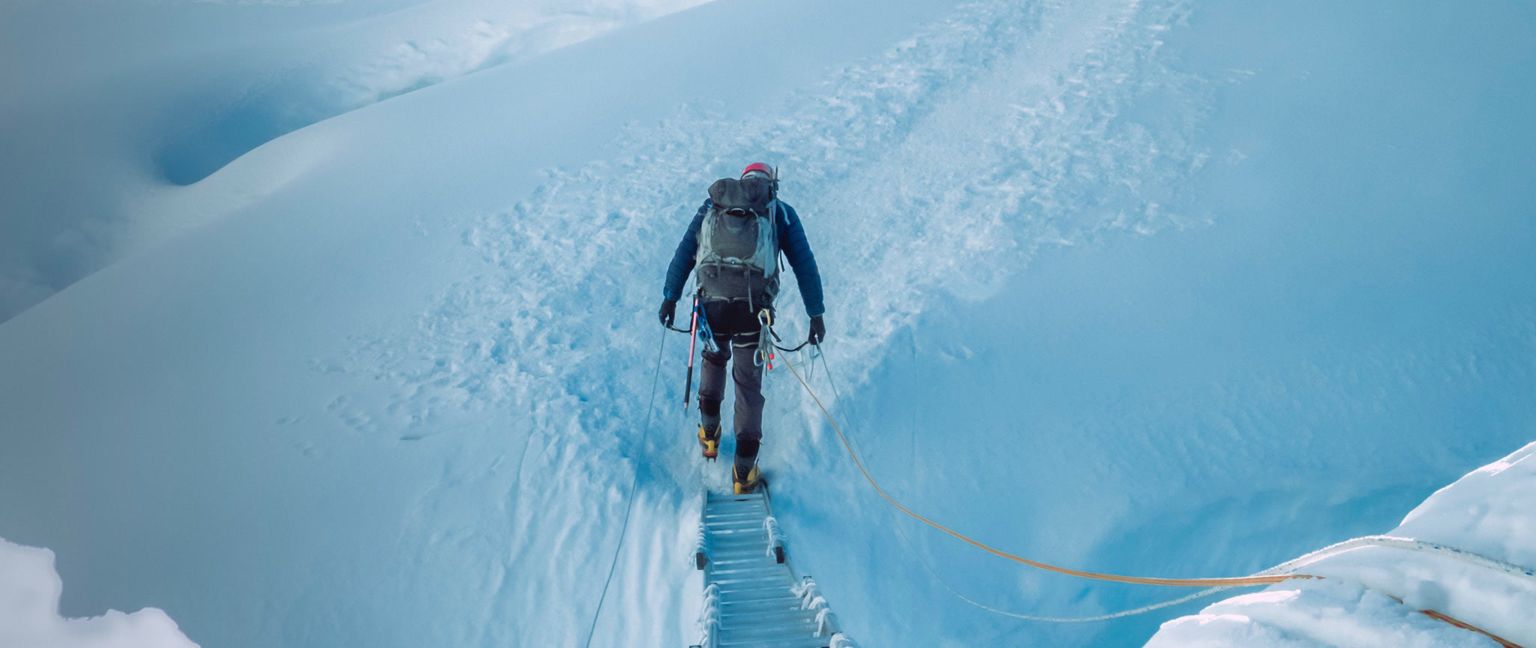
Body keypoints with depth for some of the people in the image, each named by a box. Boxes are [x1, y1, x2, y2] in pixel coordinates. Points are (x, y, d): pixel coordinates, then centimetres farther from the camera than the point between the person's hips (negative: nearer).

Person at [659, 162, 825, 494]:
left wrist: (670, 297, 17)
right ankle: (744, 471, 10)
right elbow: (805, 265, 13)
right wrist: (816, 314, 14)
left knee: (714, 357, 31)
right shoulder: (781, 211, 18)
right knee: (748, 382, 9)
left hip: (712, 301, 2)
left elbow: (684, 252, 16)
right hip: (753, 307, -2)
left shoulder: (712, 205, 23)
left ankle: (709, 434, 37)